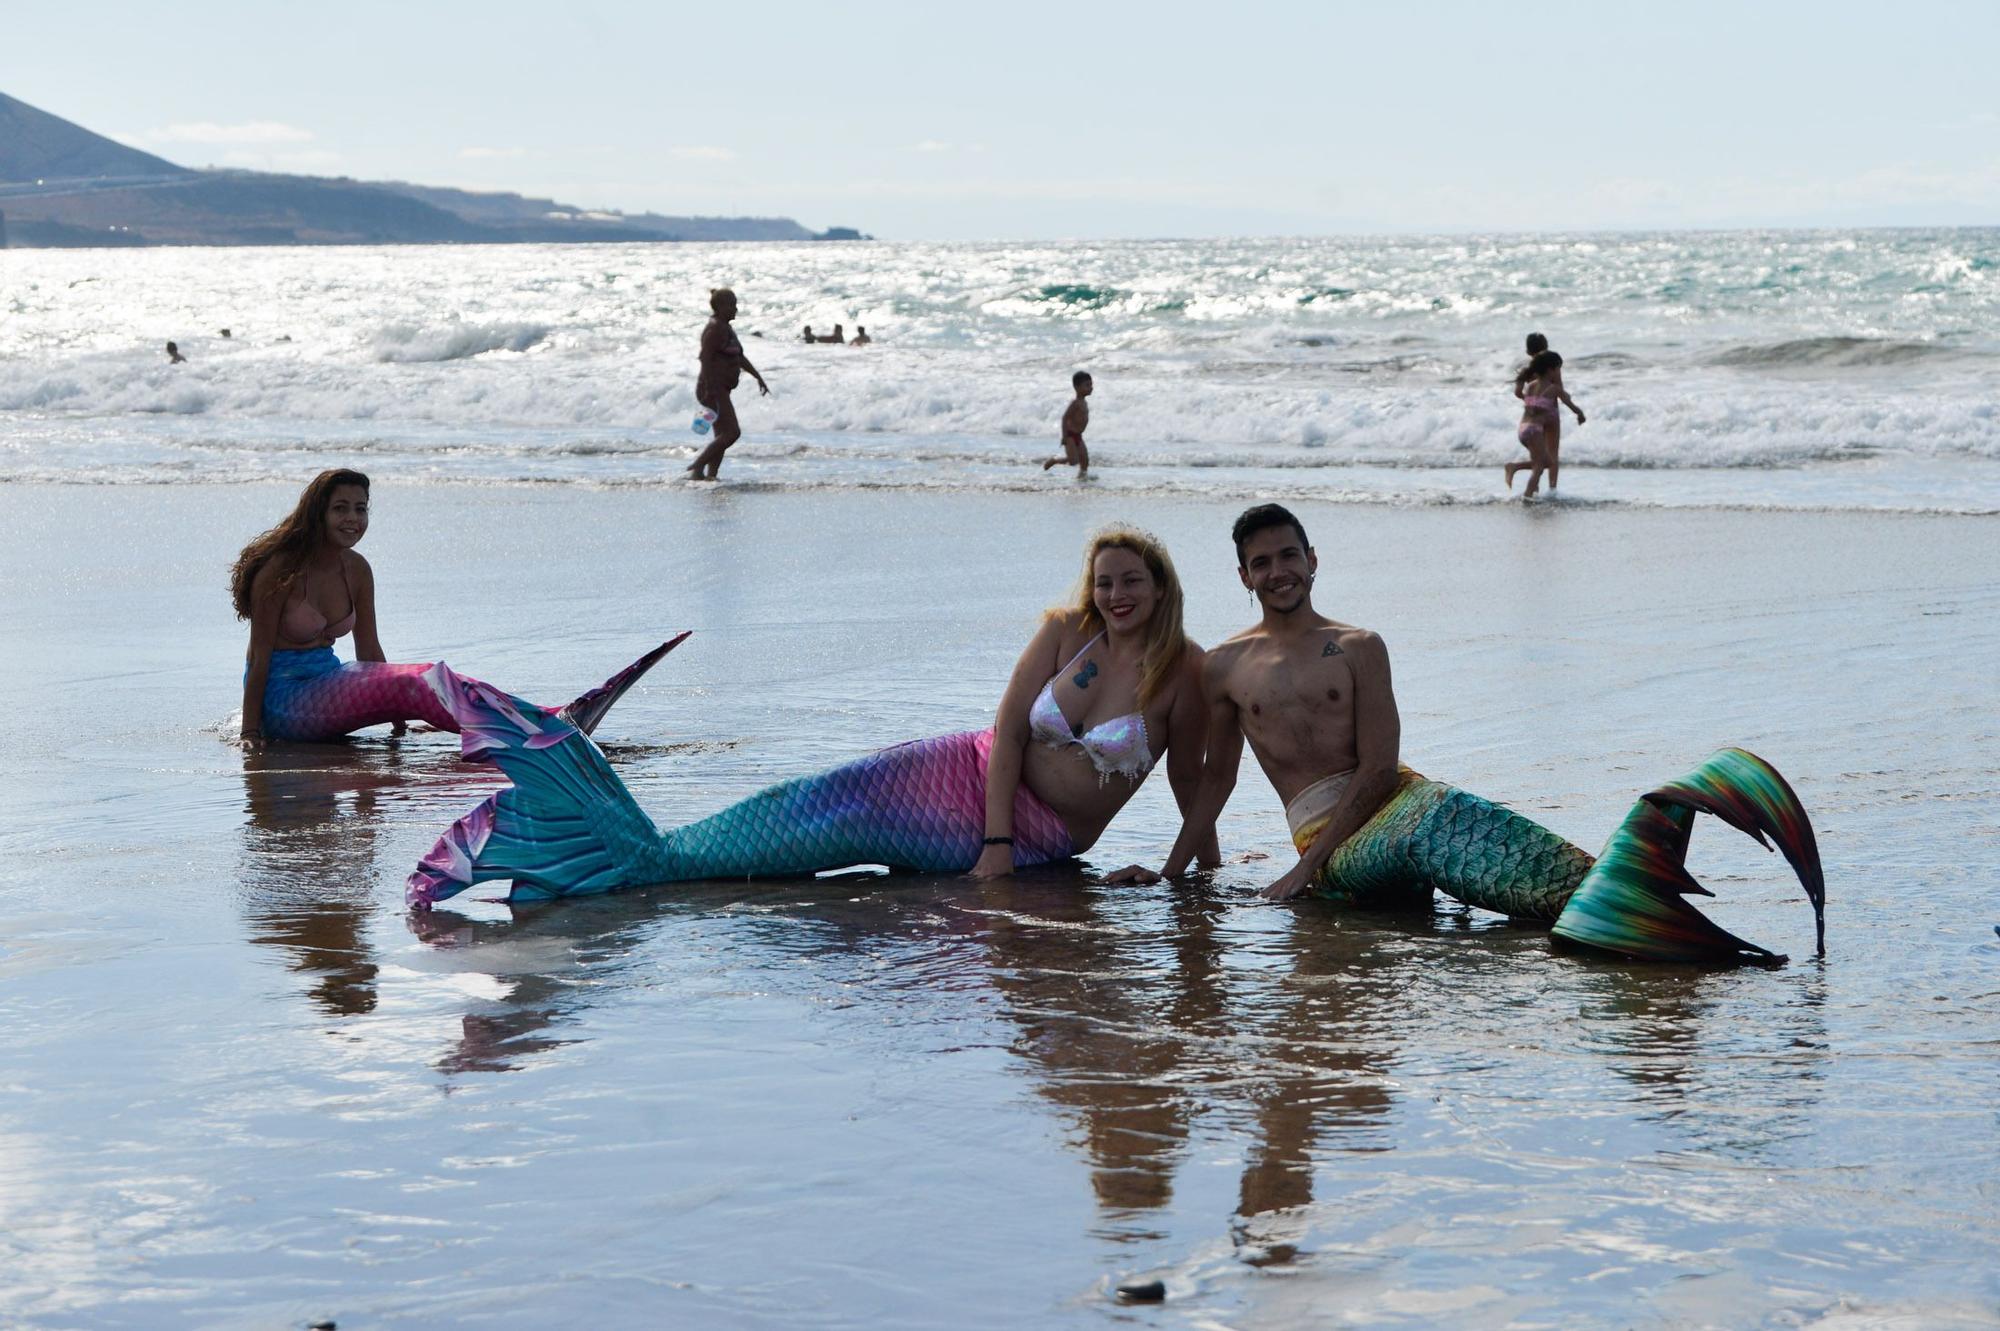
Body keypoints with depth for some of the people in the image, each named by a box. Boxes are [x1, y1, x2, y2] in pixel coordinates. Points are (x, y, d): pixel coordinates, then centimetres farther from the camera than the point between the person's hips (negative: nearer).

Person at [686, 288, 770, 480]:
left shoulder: (726, 328, 19)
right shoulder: (715, 328, -13)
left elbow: (740, 358, 29)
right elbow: (705, 357, -22)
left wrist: (758, 377, 29)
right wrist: (711, 389, -29)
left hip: (721, 391, 10)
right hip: (713, 390, -10)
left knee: (723, 435, 7)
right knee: (732, 432, -16)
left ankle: (710, 475, 6)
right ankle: (697, 466, -14)